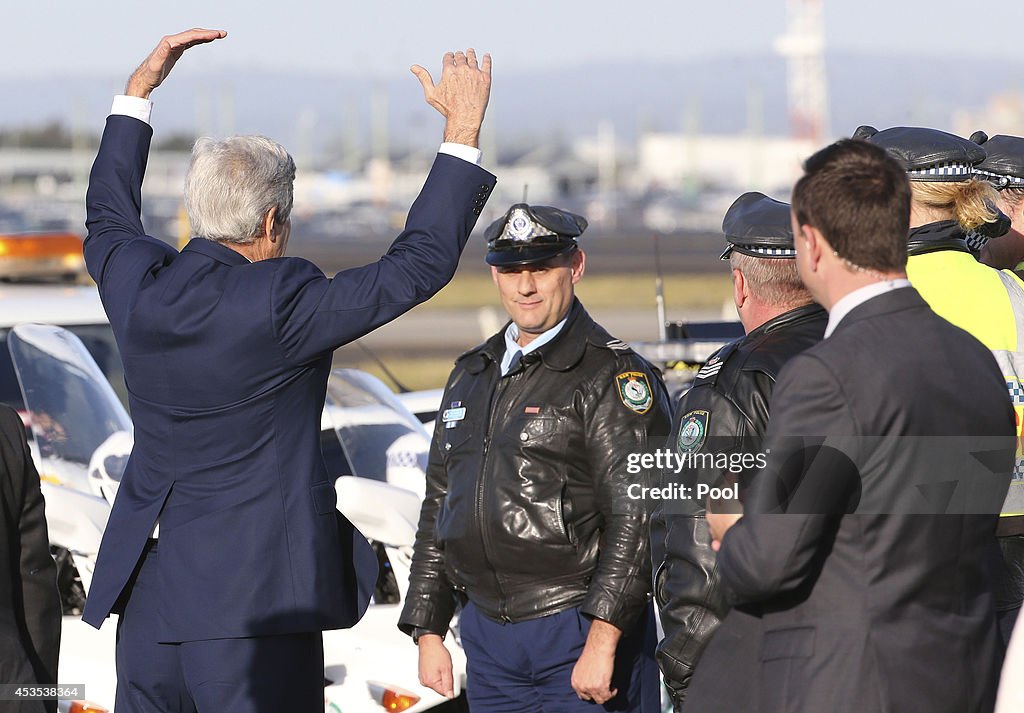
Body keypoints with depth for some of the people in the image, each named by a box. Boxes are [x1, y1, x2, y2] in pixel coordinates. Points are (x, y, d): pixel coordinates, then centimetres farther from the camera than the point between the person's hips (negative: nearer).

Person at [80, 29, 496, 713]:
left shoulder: (138, 288, 3)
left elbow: (109, 218, 28)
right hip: (253, 601, -7)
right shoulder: (279, 303, -15)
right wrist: (463, 125, -2)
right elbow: (421, 262, -10)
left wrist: (141, 85, 34)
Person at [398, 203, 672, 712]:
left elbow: (636, 519, -14)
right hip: (487, 640, 7)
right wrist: (428, 632, 16)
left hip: (581, 634, -7)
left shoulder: (613, 376, -7)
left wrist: (602, 641, -21)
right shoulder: (471, 376, 16)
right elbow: (438, 510, 22)